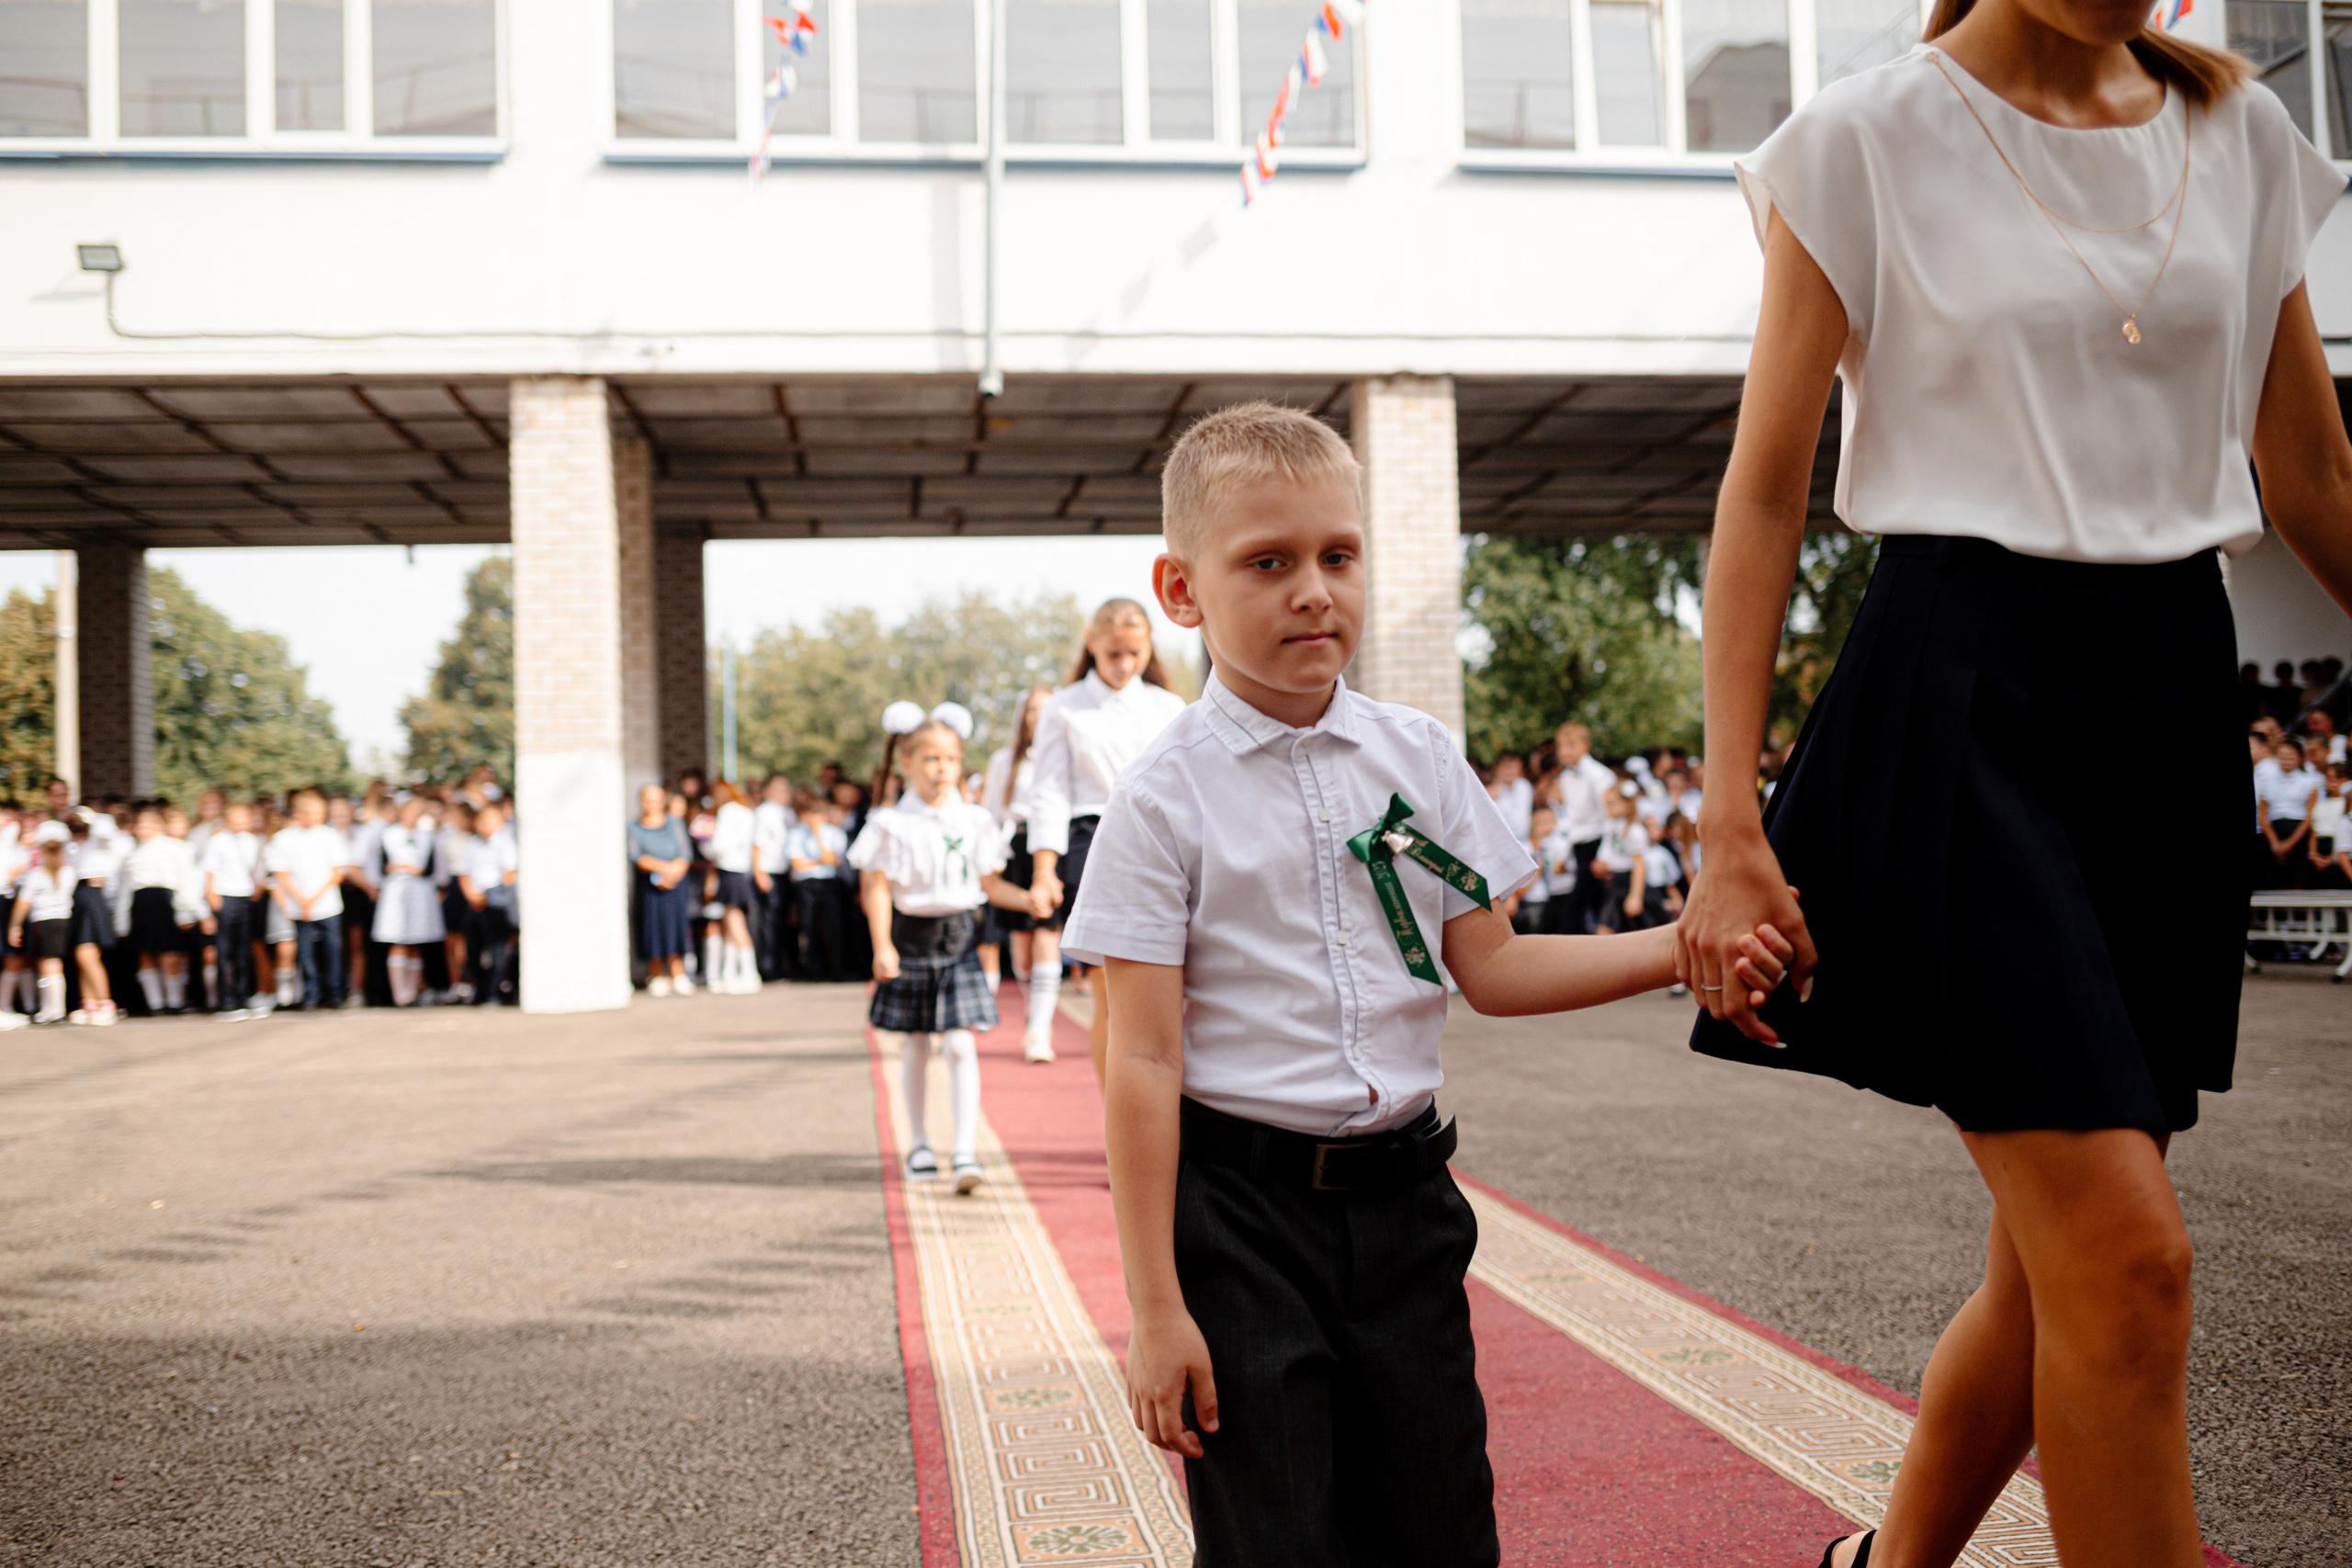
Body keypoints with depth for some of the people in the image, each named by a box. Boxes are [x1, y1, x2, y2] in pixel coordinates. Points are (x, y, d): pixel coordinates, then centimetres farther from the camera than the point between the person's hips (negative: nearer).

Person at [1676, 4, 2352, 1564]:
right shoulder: (1867, 141, -3)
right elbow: (1765, 490, -5)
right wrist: (1729, 824, -12)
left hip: (2174, 694, 6)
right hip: (1965, 694, -5)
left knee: (2060, 1261, 11)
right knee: (2129, 1257, -12)